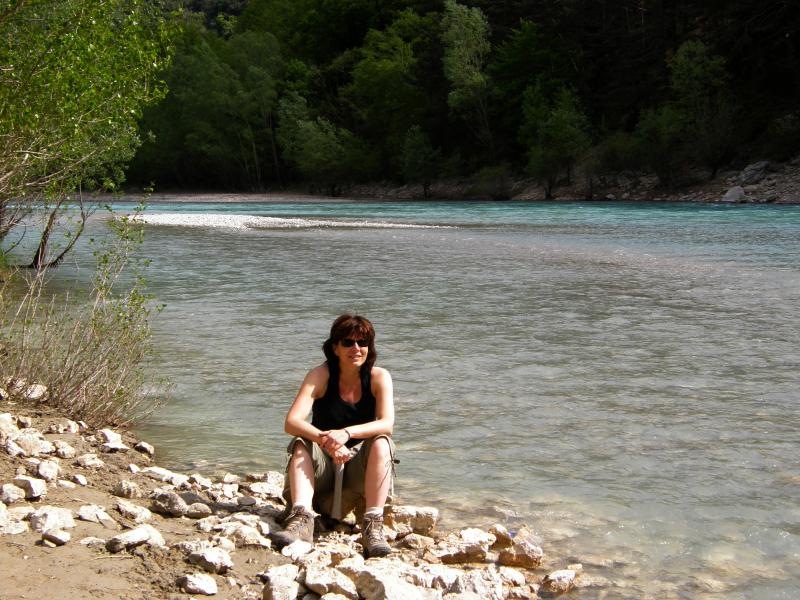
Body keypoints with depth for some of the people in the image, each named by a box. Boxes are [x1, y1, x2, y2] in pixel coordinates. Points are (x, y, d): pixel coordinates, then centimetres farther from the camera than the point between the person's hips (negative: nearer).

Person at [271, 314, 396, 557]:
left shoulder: (379, 377, -6)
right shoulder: (321, 375, -9)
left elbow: (387, 424, -22)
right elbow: (291, 422, -23)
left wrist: (347, 433, -39)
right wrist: (326, 441, -41)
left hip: (360, 468, 0)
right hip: (322, 466, 0)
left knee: (381, 443, -29)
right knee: (301, 443, -28)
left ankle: (373, 526, -36)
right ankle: (301, 520, -45)